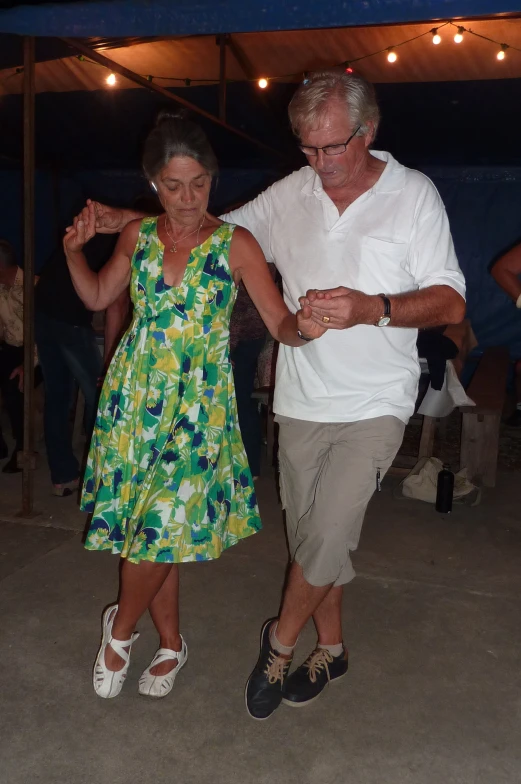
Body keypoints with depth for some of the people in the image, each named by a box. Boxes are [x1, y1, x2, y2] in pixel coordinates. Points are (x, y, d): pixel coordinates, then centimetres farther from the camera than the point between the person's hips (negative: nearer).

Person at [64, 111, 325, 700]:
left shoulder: (236, 244, -6)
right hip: (135, 395, 4)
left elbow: (281, 324, -11)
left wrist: (303, 327, -34)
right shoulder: (138, 235, 4)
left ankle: (120, 628, 24)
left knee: (163, 526, -6)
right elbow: (97, 297, 18)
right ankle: (171, 642, 29)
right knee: (144, 524, 8)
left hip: (198, 403, -3)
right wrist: (74, 251, 0)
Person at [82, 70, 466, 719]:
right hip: (301, 400, 4)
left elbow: (450, 301, -8)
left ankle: (280, 639, 17)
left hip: (375, 403, -3)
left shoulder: (413, 194, -4)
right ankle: (329, 648, 34)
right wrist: (127, 220, 5)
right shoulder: (289, 194, 5)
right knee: (309, 535, 12)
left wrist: (373, 308, -25)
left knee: (328, 534, -11)